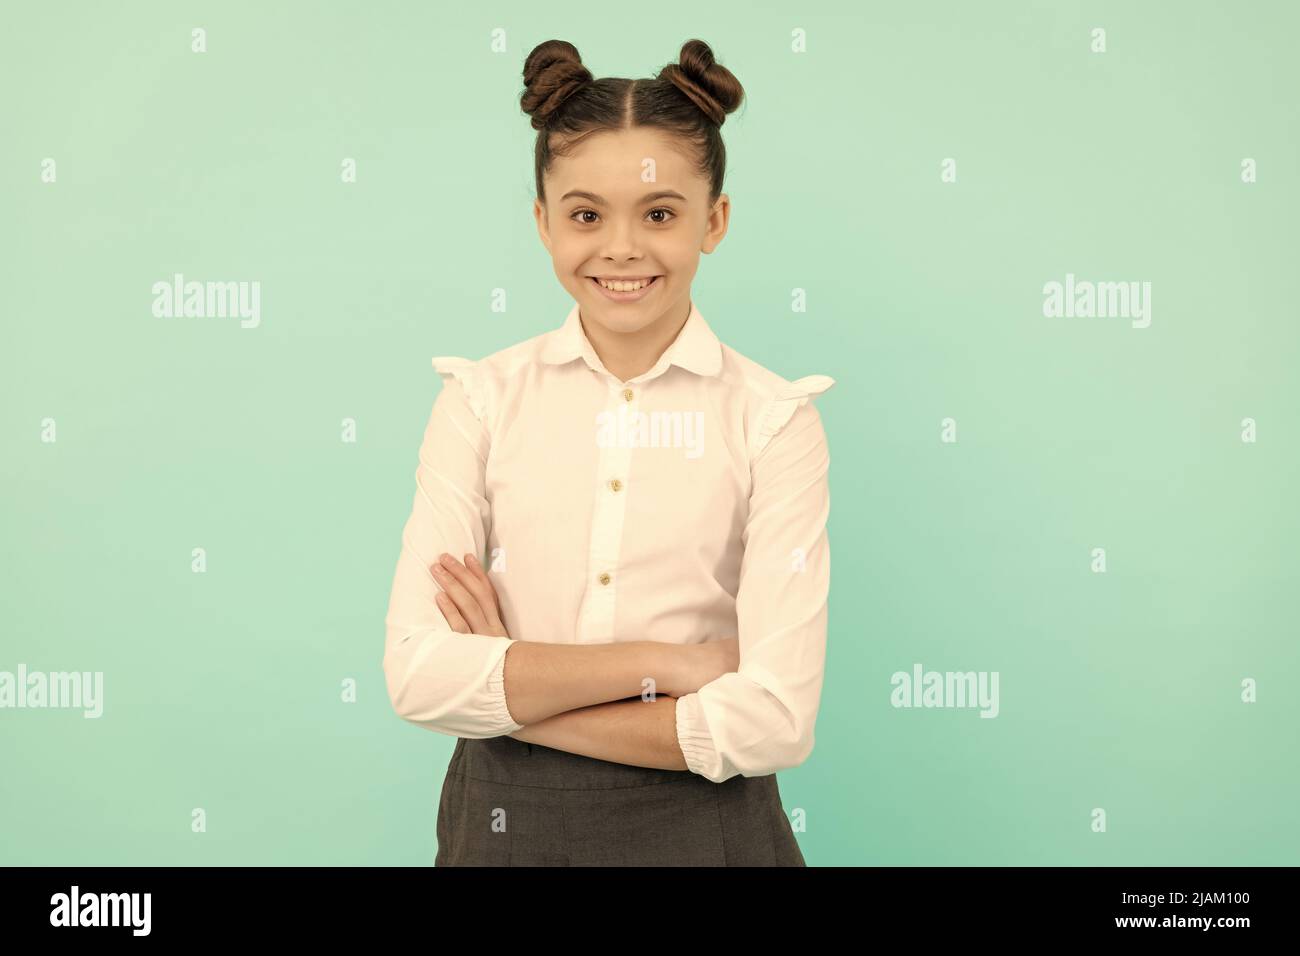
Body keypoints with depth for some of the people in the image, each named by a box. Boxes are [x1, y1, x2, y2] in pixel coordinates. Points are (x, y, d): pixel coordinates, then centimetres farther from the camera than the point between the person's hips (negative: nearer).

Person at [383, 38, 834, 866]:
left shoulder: (774, 420, -10)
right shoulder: (482, 399, -4)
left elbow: (774, 720, -17)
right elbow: (419, 673, -12)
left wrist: (507, 691, -14)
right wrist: (662, 662, -17)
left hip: (701, 827, -1)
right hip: (504, 821, 2)